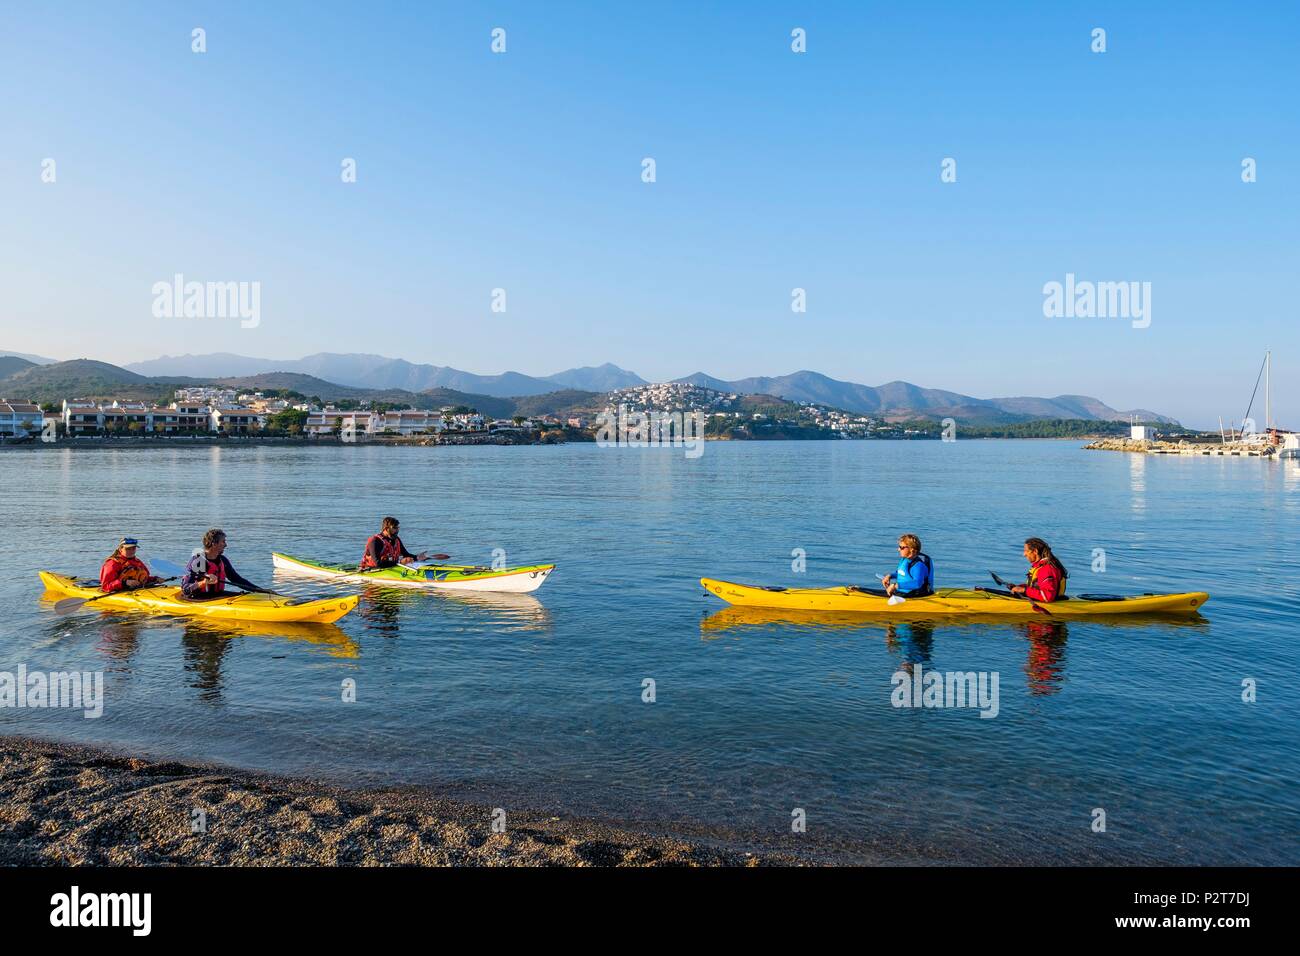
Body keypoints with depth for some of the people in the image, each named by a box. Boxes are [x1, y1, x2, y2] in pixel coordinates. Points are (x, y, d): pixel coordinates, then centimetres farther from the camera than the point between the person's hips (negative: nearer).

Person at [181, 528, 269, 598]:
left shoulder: (223, 560, 10)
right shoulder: (196, 561, -10)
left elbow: (238, 580, 17)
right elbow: (185, 589, -14)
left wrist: (260, 590, 10)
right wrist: (203, 583, -31)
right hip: (199, 601, -7)